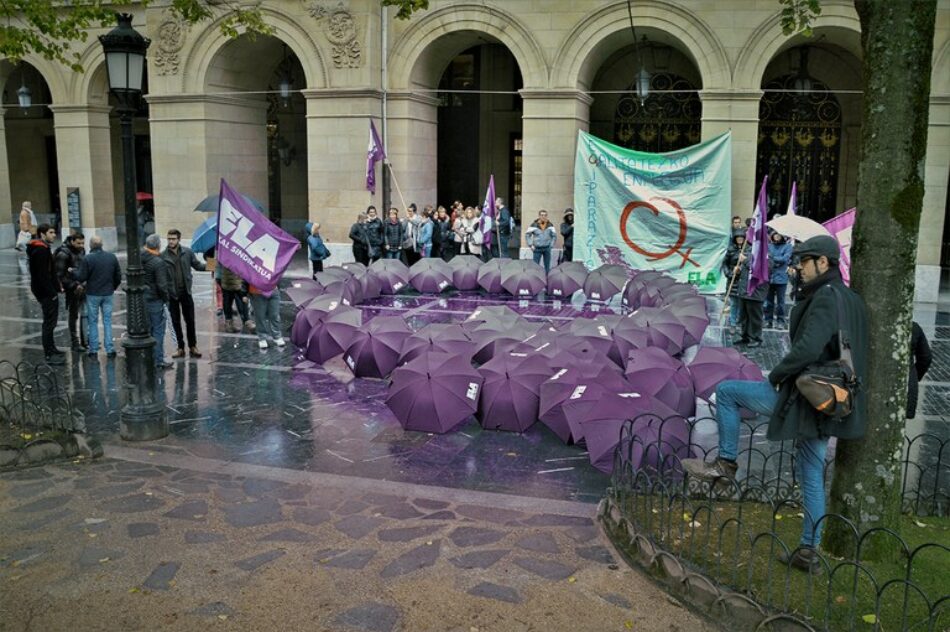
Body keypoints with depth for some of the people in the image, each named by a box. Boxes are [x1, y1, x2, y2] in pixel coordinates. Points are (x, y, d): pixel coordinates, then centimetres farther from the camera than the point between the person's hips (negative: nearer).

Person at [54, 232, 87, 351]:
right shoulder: (63, 254, -14)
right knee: (74, 315, 0)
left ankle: (84, 341, 17)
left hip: (82, 286, 7)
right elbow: (60, 275, -15)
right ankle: (75, 343, 8)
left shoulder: (81, 250, 8)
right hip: (72, 289, -7)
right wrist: (74, 286, -19)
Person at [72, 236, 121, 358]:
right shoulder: (112, 257, 1)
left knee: (93, 322, 7)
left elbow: (81, 277, -11)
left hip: (93, 294, -3)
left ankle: (93, 349, 10)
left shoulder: (87, 259, -13)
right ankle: (110, 349, 5)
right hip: (108, 293, 3)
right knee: (107, 321, 8)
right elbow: (118, 275, 6)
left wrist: (73, 271, 8)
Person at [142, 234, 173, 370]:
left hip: (140, 298, 7)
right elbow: (162, 285, -18)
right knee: (158, 330, 2)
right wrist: (166, 298, -4)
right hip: (154, 300, -7)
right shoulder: (158, 262, -19)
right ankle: (158, 361, 5)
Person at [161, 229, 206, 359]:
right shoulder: (163, 256, -7)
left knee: (190, 321, 7)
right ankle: (180, 348, 20)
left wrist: (206, 266, -15)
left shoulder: (187, 252, -2)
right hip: (172, 294, -1)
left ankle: (193, 346, 20)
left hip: (186, 292, 1)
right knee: (176, 322, 9)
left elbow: (197, 265, 6)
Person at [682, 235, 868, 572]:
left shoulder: (825, 297, -15)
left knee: (726, 391, 1)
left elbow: (808, 348, -27)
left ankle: (726, 463, 6)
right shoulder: (852, 301, 15)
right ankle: (809, 551, 19)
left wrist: (776, 375, -12)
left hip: (801, 397, -9)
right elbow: (852, 355, 21)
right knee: (812, 476, 13)